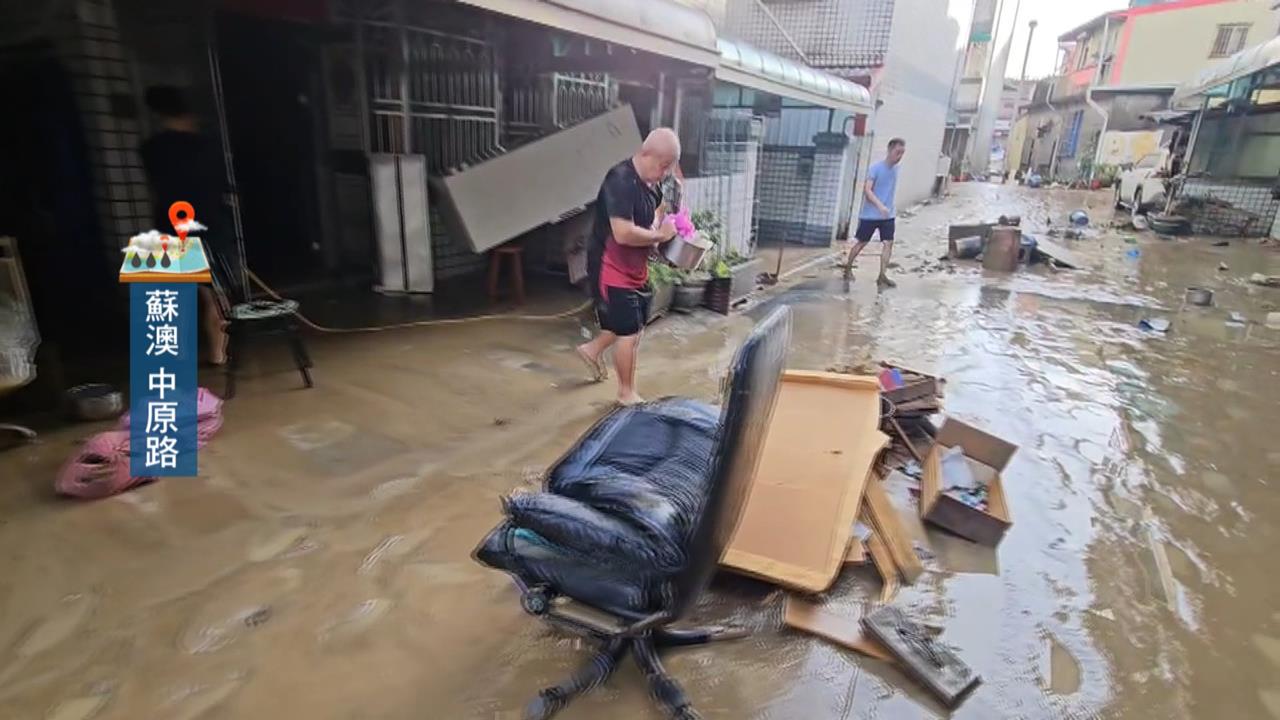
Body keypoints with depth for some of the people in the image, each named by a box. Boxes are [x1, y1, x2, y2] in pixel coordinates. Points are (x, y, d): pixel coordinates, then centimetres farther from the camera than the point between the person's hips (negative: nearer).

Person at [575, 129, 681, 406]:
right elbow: (624, 233, -34)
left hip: (635, 266, 9)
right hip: (612, 267, -9)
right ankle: (627, 393, 16)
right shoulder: (621, 181, -25)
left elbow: (653, 216, 22)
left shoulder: (650, 183, 3)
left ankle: (593, 349, 43)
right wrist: (659, 236, -20)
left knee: (634, 322, 21)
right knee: (629, 331, -1)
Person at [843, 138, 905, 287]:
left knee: (888, 243, -5)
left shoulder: (895, 169, 7)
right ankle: (848, 267, 26)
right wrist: (880, 205, -33)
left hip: (888, 215, 5)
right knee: (862, 242, 7)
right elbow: (867, 189, -21)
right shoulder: (876, 168, -13)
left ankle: (882, 276, -1)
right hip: (870, 214, -5)